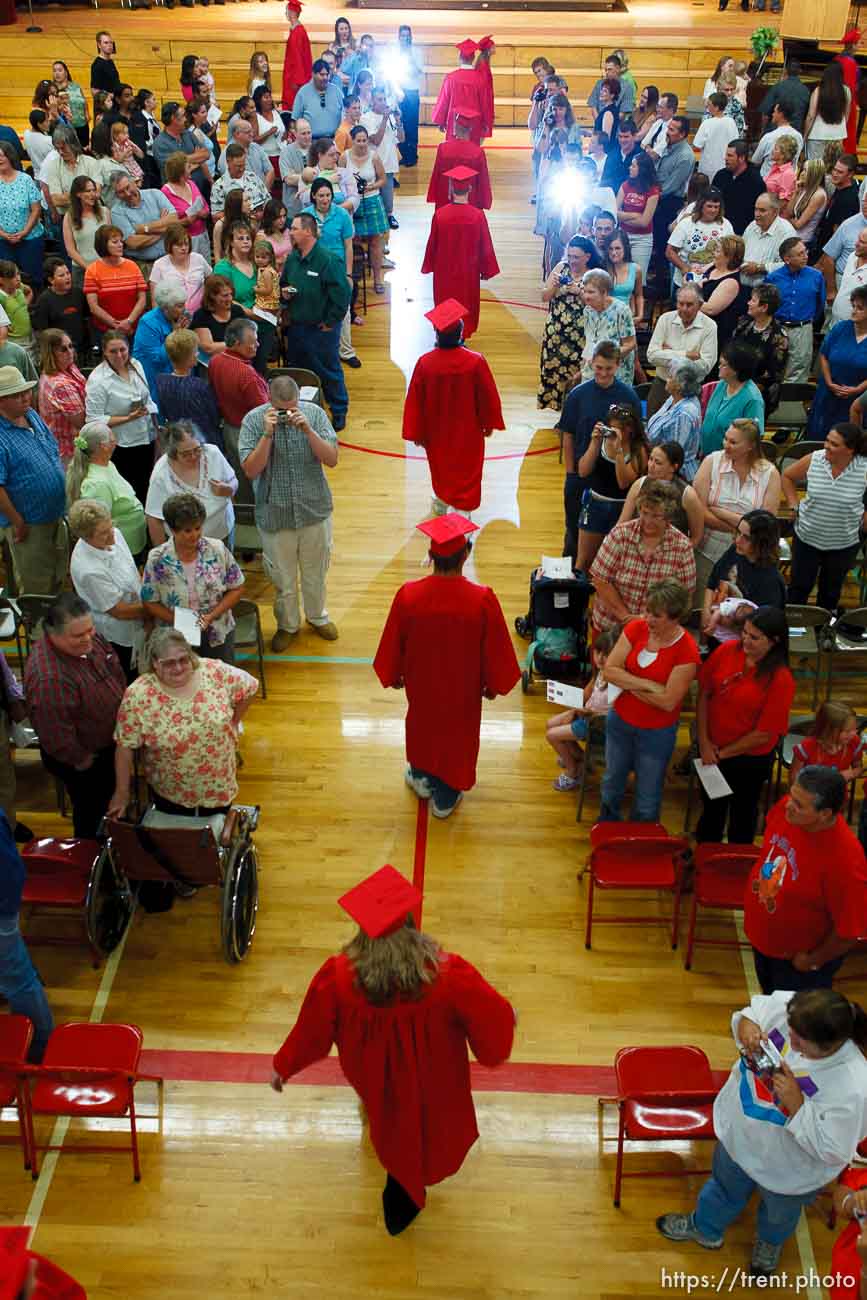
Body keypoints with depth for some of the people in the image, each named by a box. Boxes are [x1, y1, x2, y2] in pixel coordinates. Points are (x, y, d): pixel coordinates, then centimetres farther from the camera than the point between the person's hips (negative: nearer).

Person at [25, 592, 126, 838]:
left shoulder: (87, 639, -15)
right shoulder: (48, 679, -41)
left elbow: (116, 674, 5)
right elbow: (56, 737, -32)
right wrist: (81, 760, -17)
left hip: (108, 740, 8)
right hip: (86, 757, -8)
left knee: (112, 793, 30)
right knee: (92, 810, 17)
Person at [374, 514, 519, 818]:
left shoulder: (408, 596, -26)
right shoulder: (482, 600, -29)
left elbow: (393, 643, -10)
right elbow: (494, 650, -15)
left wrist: (394, 675, 10)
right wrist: (492, 685, 4)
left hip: (422, 683, 1)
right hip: (463, 688, -1)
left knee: (423, 724, 30)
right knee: (457, 734, 23)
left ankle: (422, 777, 52)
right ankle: (445, 798, 40)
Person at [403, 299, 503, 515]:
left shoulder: (424, 363, -21)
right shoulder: (475, 362, -23)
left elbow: (415, 401, -12)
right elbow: (488, 396, -11)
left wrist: (416, 433, 1)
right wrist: (489, 423, 7)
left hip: (436, 431, 2)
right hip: (468, 432, -2)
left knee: (441, 465, 26)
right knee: (466, 471, 14)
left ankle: (442, 501, 47)